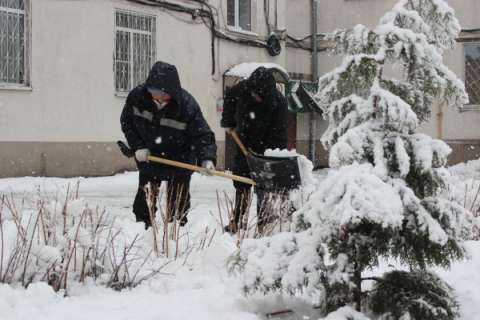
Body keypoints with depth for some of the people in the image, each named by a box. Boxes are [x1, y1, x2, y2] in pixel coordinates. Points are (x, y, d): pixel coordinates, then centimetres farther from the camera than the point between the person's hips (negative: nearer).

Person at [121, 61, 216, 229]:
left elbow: (202, 134, -24)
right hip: (148, 158, 3)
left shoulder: (187, 104, -27)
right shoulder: (137, 96, -19)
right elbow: (126, 122, -2)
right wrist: (138, 146, -11)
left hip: (179, 160, -3)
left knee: (177, 202, 2)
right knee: (145, 200, 11)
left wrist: (207, 158, -40)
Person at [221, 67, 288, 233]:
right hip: (244, 144, 5)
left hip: (266, 148, -4)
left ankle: (263, 221, 1)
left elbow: (278, 133, -25)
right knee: (241, 183, 12)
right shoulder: (241, 89, -17)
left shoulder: (278, 102, -27)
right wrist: (228, 122, 10)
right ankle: (237, 220, 21)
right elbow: (228, 99, 8)